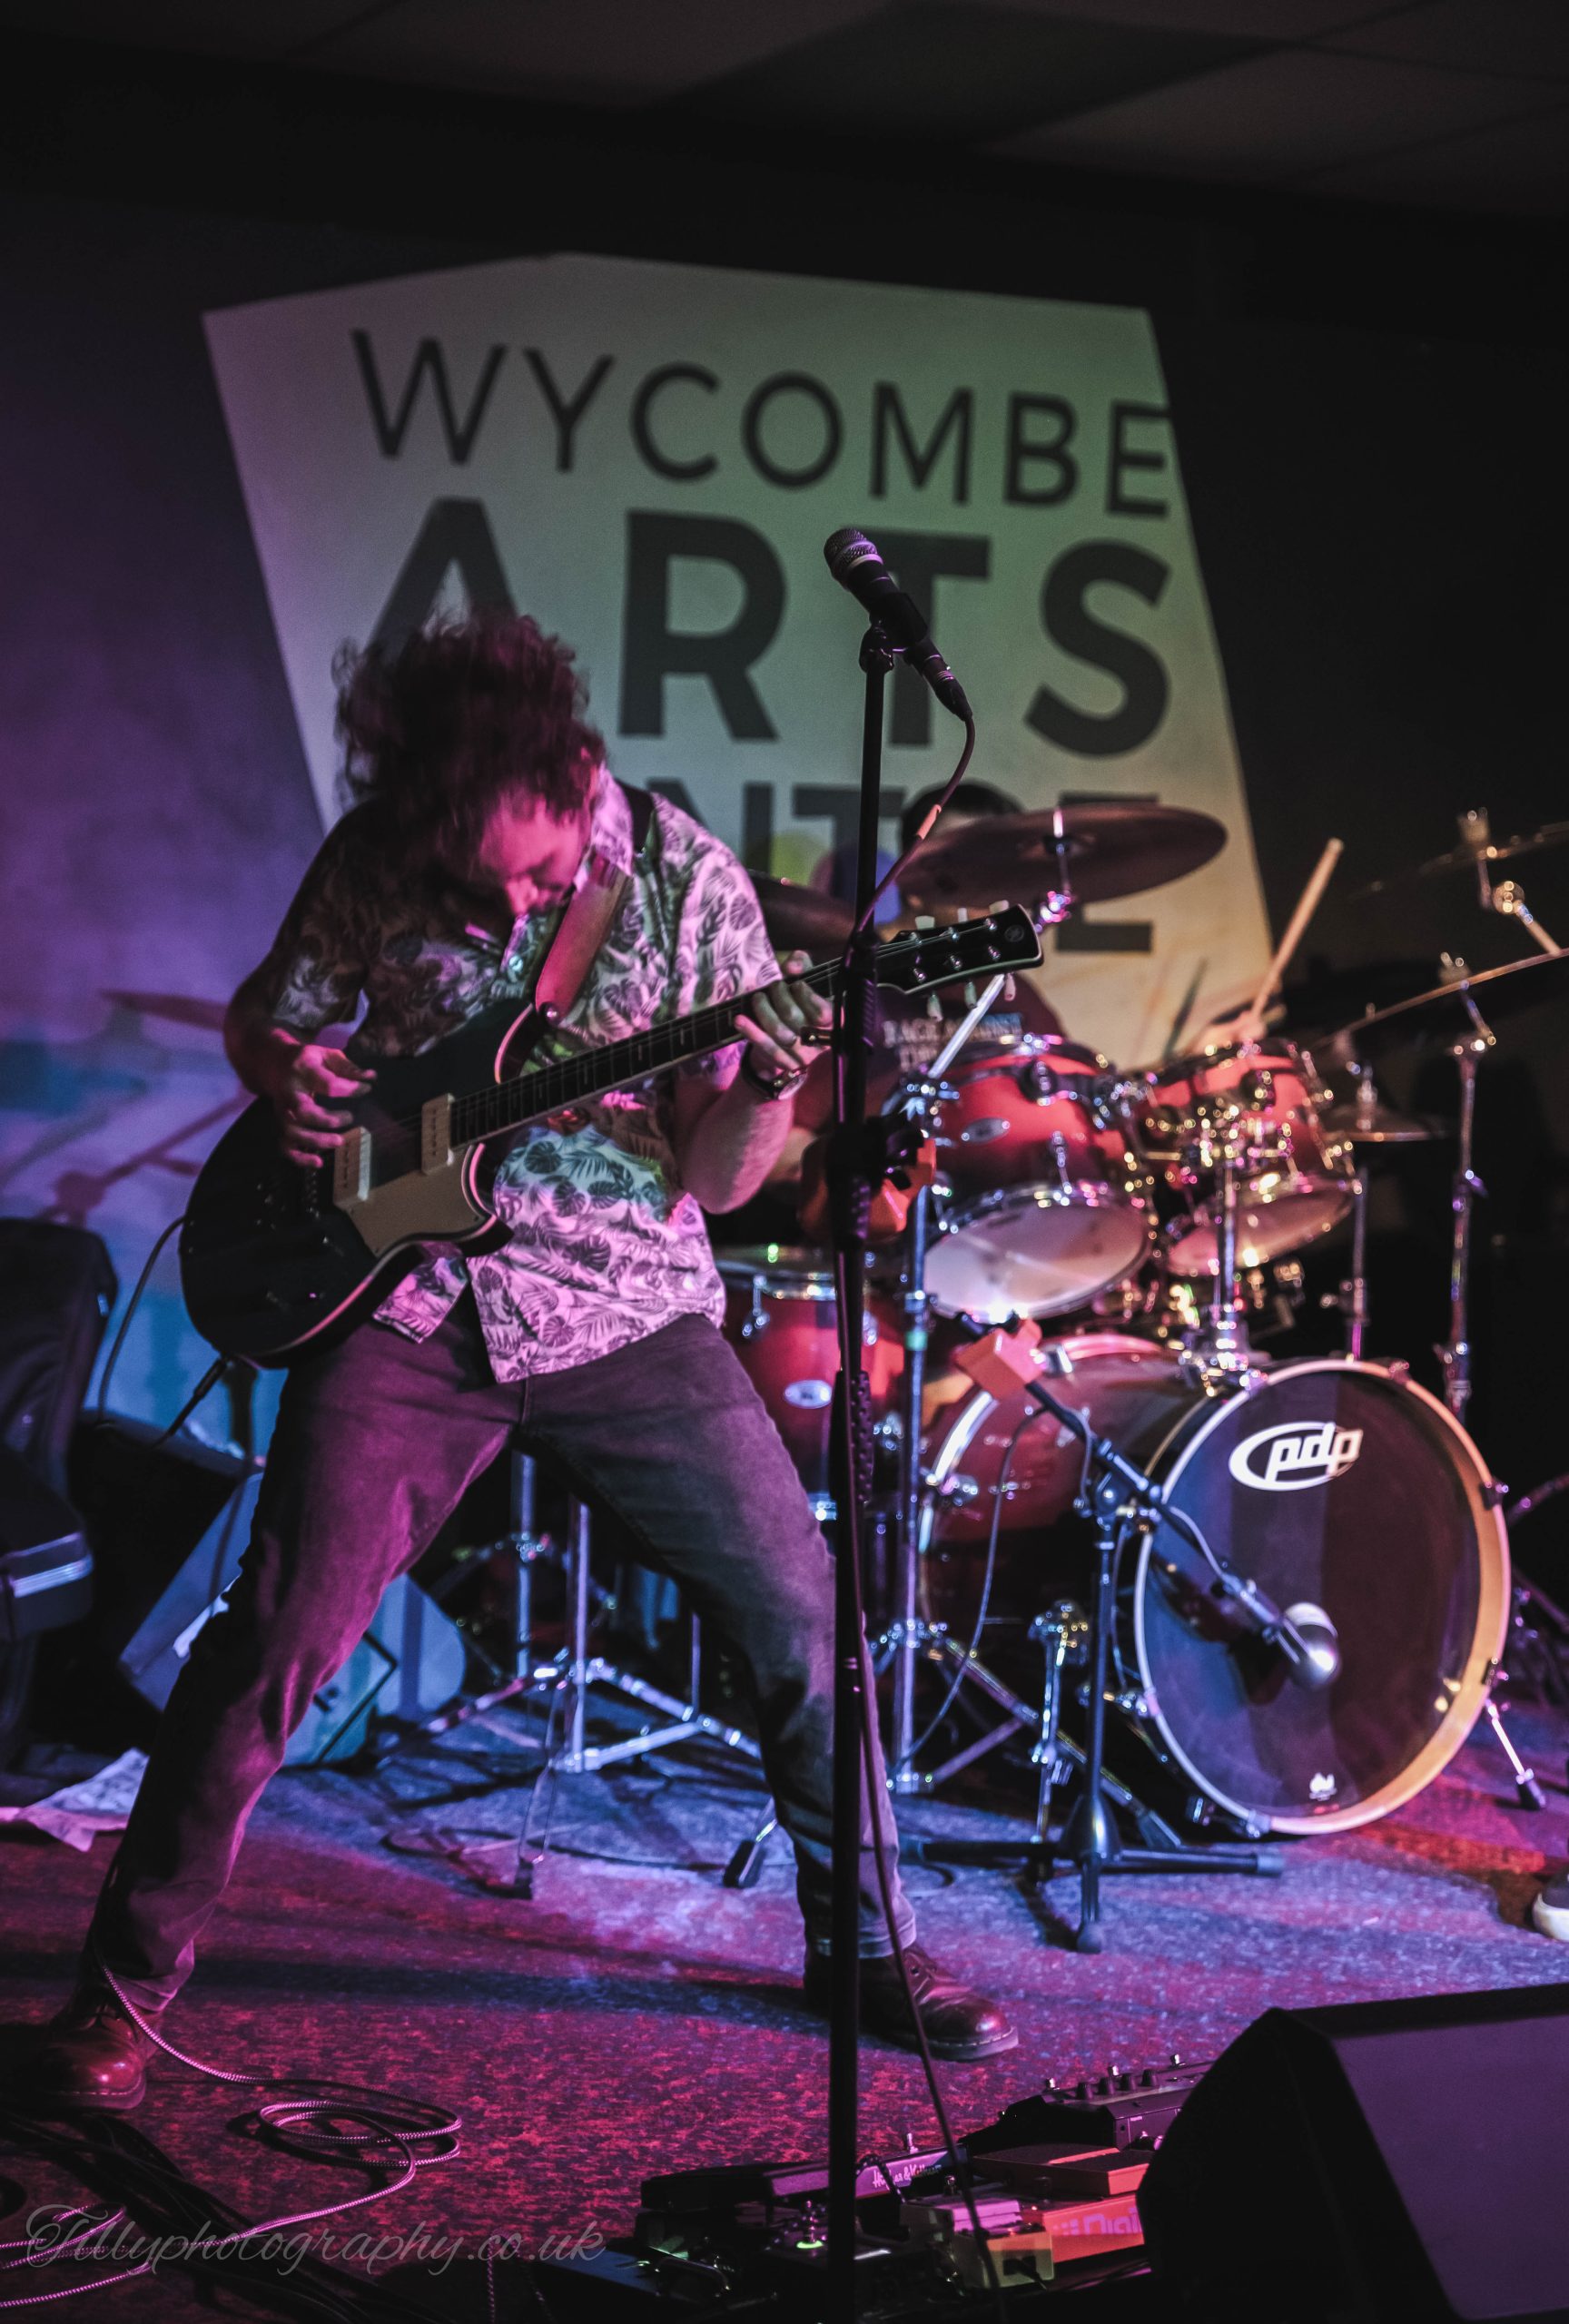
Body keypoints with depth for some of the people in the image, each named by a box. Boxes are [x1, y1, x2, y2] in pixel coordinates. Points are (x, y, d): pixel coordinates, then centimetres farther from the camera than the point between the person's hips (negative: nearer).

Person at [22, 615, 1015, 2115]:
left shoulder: (684, 880, -6)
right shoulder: (370, 863, -4)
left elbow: (712, 1177, -4)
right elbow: (262, 1016, 13)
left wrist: (767, 1084, -25)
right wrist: (293, 1075, -9)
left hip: (624, 1315, 1)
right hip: (406, 1305, 0)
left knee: (803, 1617, -1)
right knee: (277, 1640, -8)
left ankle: (867, 1946, 20)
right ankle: (130, 1979, 9)